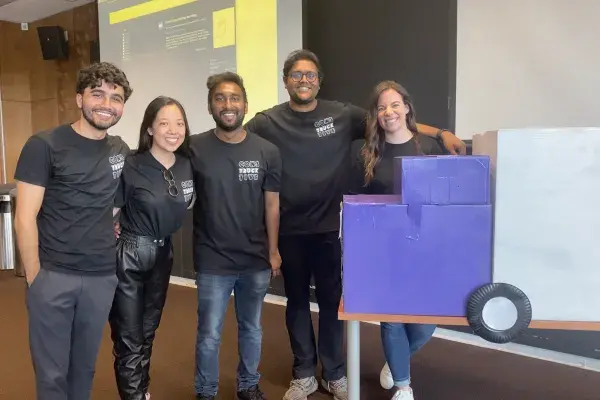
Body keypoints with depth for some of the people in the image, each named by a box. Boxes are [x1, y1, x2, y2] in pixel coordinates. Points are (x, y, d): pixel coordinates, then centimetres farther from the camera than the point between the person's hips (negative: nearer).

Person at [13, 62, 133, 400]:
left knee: (85, 365, 17)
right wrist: (34, 277, -11)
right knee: (51, 372, 8)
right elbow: (25, 217, -9)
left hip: (103, 276, 4)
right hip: (53, 275, -3)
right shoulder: (44, 145, -8)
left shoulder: (121, 150, 7)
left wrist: (120, 228, 6)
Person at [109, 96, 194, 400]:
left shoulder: (187, 167, -2)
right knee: (129, 338, 4)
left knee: (148, 332, 21)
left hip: (163, 254, 6)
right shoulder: (130, 166, -19)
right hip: (128, 255, -5)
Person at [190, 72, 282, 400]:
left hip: (256, 260, 2)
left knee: (251, 330, 19)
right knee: (209, 335, 9)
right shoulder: (194, 149, -8)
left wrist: (273, 250, 3)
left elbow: (272, 204, 3)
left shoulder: (267, 152, -2)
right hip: (212, 261, -2)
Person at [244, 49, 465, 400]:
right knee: (297, 301, 13)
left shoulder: (343, 115, 1)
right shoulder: (267, 122, -2)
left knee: (332, 300, 11)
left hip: (330, 227, 0)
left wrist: (441, 133, -7)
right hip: (289, 230, 0)